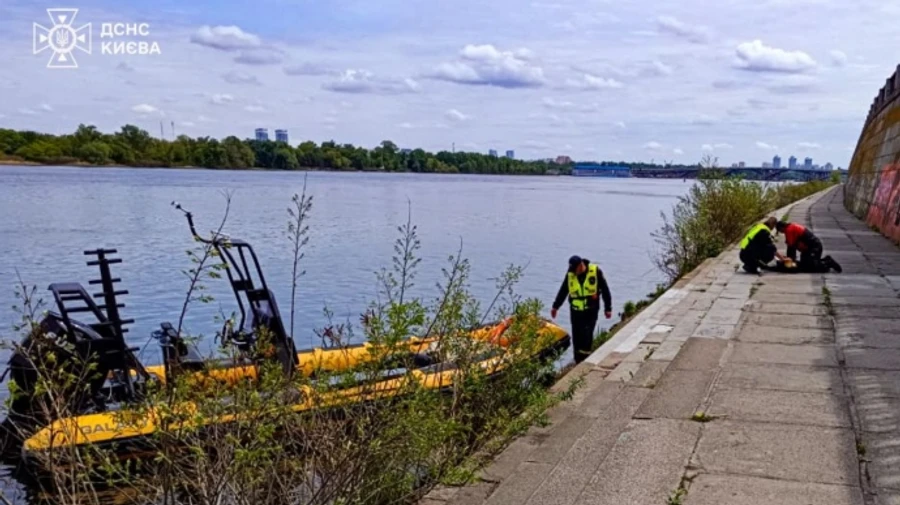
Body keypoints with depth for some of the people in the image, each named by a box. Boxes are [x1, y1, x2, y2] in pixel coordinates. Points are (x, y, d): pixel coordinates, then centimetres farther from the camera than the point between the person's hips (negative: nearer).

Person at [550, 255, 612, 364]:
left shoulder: (596, 271, -9)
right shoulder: (570, 274, -2)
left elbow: (605, 290, -1)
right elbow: (563, 291, 11)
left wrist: (608, 308, 0)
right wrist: (555, 306, 15)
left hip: (591, 310, -3)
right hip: (576, 310, 3)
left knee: (587, 336, -12)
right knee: (576, 337, 4)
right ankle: (579, 363, 15)